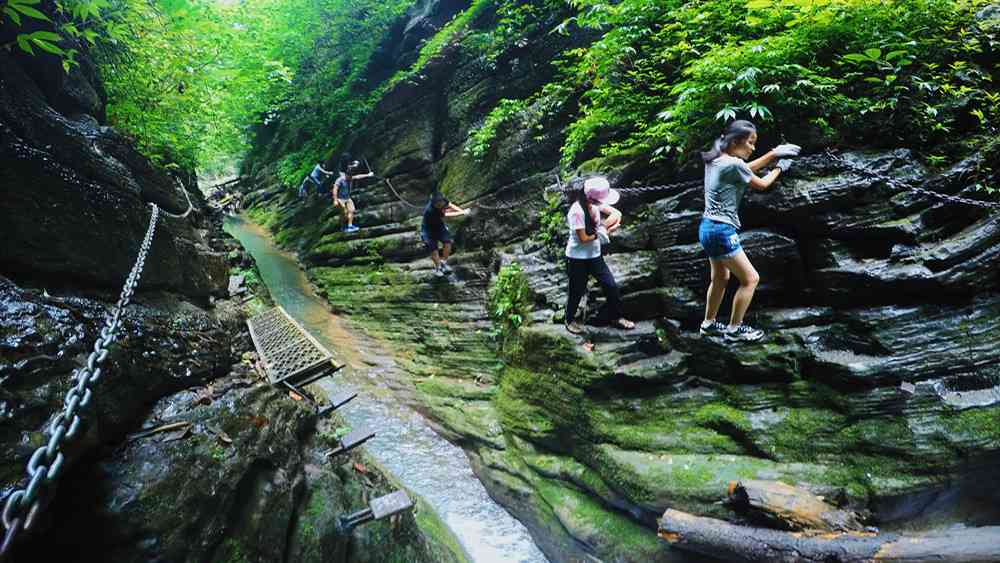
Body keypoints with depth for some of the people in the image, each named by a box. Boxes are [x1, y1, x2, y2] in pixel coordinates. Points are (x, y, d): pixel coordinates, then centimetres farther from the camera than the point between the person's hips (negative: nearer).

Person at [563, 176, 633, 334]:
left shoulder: (595, 202, -6)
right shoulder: (577, 211, -27)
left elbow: (616, 214, -2)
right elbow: (584, 238, -24)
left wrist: (604, 226, -19)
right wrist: (604, 232, -11)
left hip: (594, 255, 6)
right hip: (577, 258, -6)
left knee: (612, 287, 8)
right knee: (577, 292, 11)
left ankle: (615, 317, 29)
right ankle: (570, 320, 35)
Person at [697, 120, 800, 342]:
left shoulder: (715, 160, 9)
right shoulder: (733, 164, -17)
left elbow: (747, 169, 24)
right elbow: (762, 184, -1)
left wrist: (773, 153, 21)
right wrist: (779, 168, 16)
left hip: (708, 228, 10)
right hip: (721, 232, -10)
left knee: (720, 278, 23)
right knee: (750, 279, 3)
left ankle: (708, 324, 33)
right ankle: (734, 329, 13)